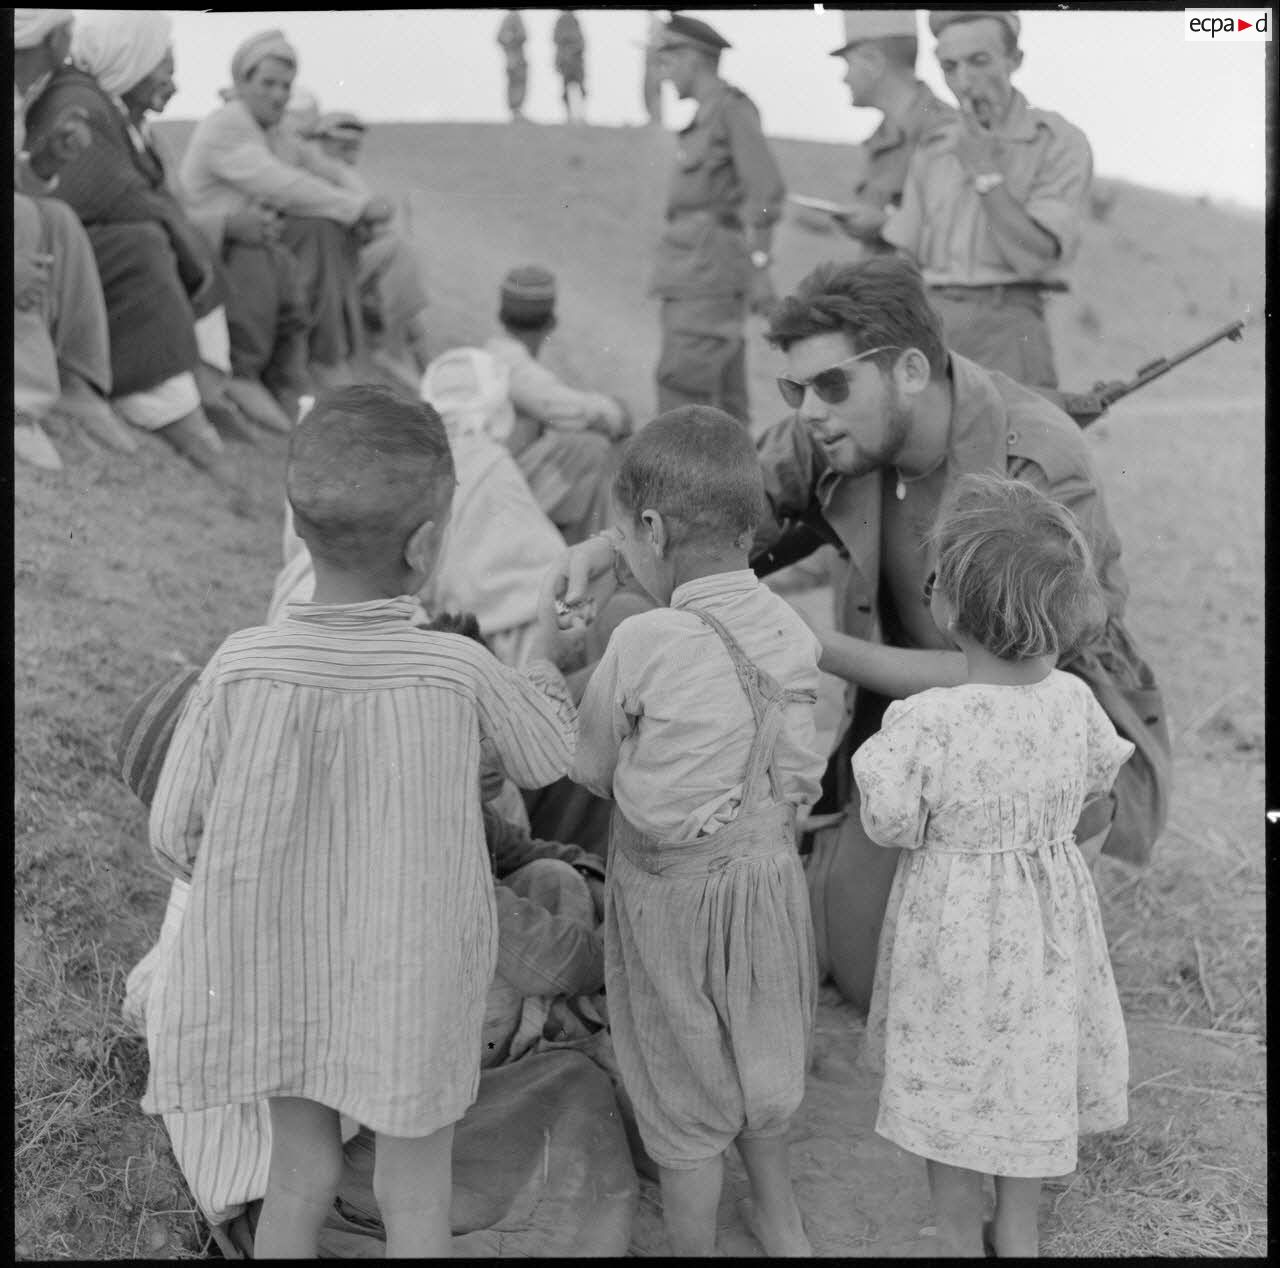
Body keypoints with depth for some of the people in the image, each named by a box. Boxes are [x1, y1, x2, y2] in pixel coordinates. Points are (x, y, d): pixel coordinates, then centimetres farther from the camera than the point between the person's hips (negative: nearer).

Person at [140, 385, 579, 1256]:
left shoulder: (240, 667, -19)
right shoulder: (460, 671, -22)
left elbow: (175, 835, -9)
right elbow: (549, 757, -2)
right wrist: (544, 650, 15)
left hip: (280, 978, 2)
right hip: (408, 984, -2)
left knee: (303, 1172, 23)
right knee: (415, 1191, 18)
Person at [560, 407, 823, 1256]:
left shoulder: (643, 645, -24)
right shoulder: (788, 629, -10)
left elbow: (592, 771, -11)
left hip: (671, 892, -5)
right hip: (769, 868, 5)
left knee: (686, 1101, 16)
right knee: (762, 1069, 27)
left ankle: (694, 1243, 35)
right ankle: (781, 1224, 48)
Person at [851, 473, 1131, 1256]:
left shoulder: (925, 723, -28)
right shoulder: (1074, 700, -13)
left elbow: (891, 829, -17)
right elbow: (1098, 781, 6)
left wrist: (881, 754, -1)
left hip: (955, 927, -5)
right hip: (1048, 916, 5)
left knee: (950, 1084, 16)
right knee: (1031, 1073, 22)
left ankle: (961, 1239, 33)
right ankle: (1019, 1234, 41)